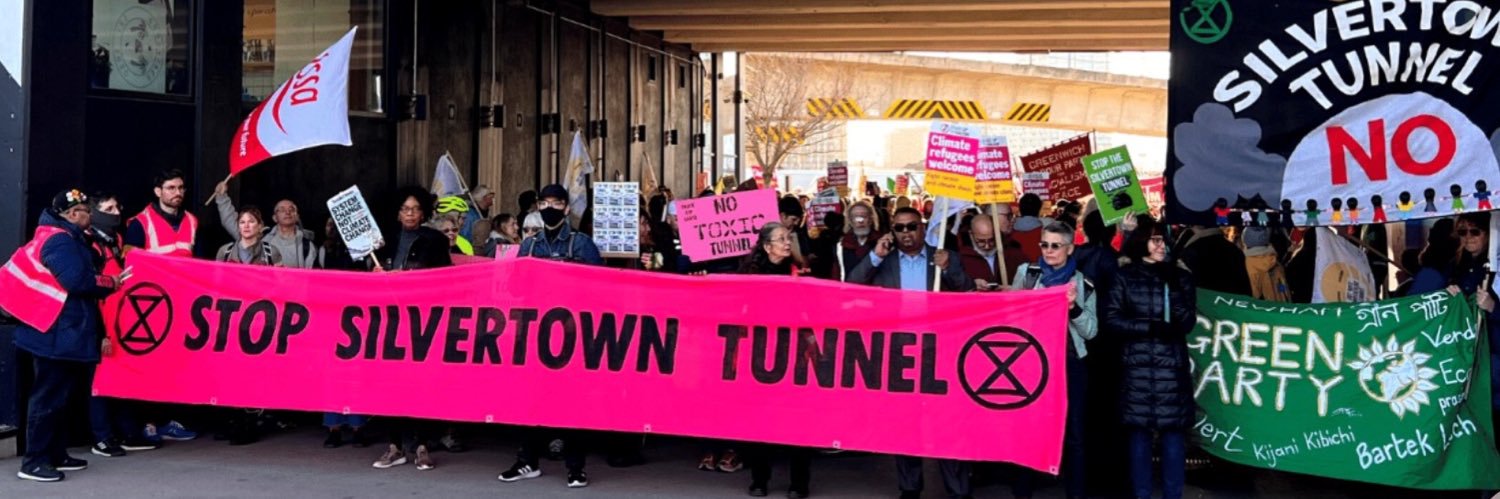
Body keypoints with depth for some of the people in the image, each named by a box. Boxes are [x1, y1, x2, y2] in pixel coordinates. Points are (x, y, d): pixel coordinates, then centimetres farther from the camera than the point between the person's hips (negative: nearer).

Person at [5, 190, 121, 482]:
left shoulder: (66, 239, 19)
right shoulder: (59, 240, -14)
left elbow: (80, 277, 20)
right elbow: (78, 280, -24)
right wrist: (111, 283, -8)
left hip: (63, 333, 11)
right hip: (56, 334, -11)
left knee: (60, 395, 15)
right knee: (49, 396, -7)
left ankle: (56, 454, 22)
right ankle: (33, 461, -3)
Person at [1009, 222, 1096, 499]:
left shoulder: (1083, 284, 4)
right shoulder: (1026, 273, 3)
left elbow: (1091, 331, 1)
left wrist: (1074, 308, -15)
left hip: (1070, 365, 0)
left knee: (1073, 433, 4)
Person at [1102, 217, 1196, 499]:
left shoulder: (1180, 277, 10)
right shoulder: (1125, 277, 4)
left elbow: (1188, 323, 1)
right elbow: (1110, 318, -3)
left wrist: (1173, 288, -10)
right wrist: (1150, 327, -12)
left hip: (1172, 367, 1)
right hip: (1137, 367, -1)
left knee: (1174, 433, 0)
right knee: (1139, 433, 2)